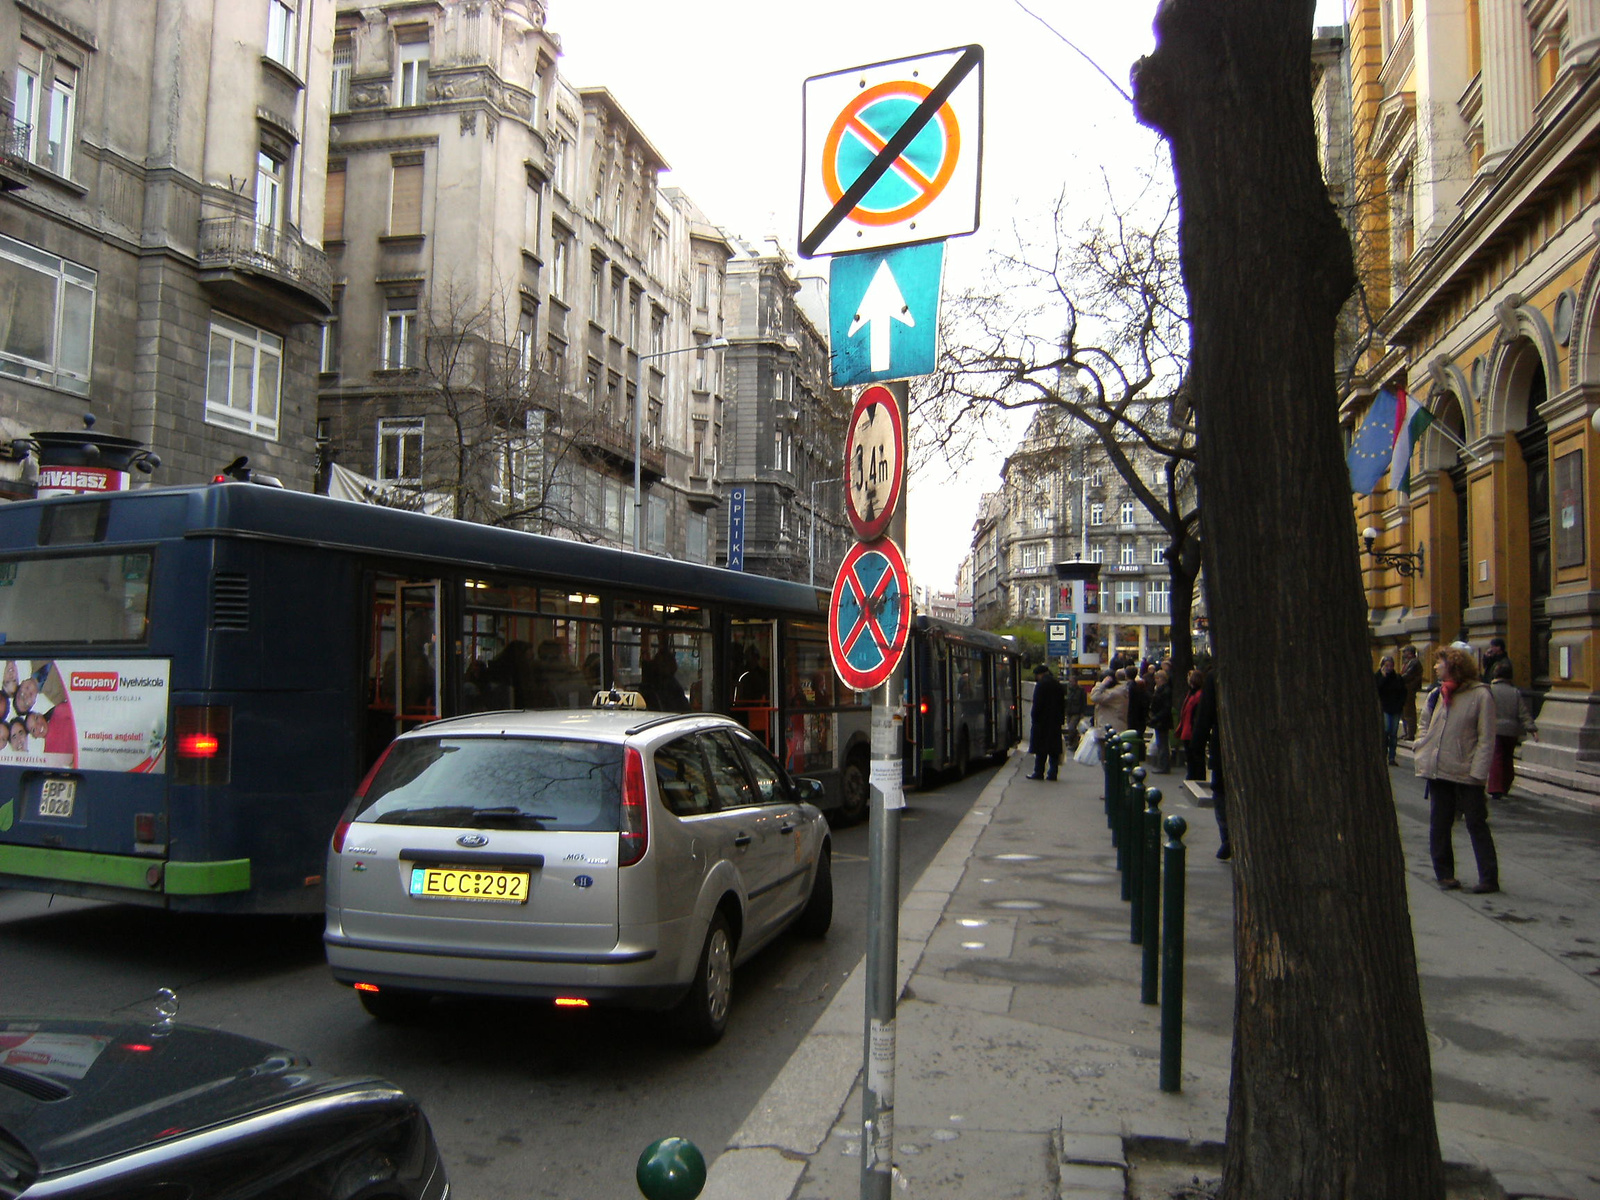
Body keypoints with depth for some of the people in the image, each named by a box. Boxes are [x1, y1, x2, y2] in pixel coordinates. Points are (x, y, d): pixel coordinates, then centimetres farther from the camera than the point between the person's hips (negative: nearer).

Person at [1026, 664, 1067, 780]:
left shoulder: (1041, 685, -10)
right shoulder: (1058, 685, 11)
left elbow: (1037, 705, -14)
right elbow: (1063, 704, 15)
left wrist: (1034, 719, -8)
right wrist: (1061, 719, 18)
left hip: (1042, 722, -6)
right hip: (1055, 722, 6)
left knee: (1041, 750, -1)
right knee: (1054, 750, 6)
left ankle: (1039, 773, 0)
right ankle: (1052, 773, 5)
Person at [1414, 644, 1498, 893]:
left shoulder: (1480, 695, -8)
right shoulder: (1436, 695, 9)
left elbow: (1486, 738, -9)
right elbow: (1424, 727, 21)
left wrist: (1477, 772, -14)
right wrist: (1422, 755, 6)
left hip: (1466, 774, -5)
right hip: (1437, 771, 6)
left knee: (1476, 825, 2)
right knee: (1438, 825, 9)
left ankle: (1489, 878, 10)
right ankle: (1444, 873, 21)